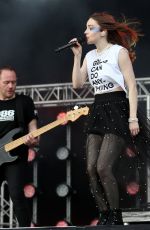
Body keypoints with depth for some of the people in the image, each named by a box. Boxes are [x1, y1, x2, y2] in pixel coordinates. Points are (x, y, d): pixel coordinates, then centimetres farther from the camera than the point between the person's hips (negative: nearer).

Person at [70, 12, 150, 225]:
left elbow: (131, 87, -8)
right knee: (91, 169, -2)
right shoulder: (90, 56, 14)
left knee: (103, 168, -15)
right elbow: (77, 83, 7)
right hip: (98, 111, 7)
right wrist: (77, 56, 4)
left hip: (117, 110, -7)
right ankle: (104, 217, 8)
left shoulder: (119, 51, -5)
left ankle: (116, 218, -2)